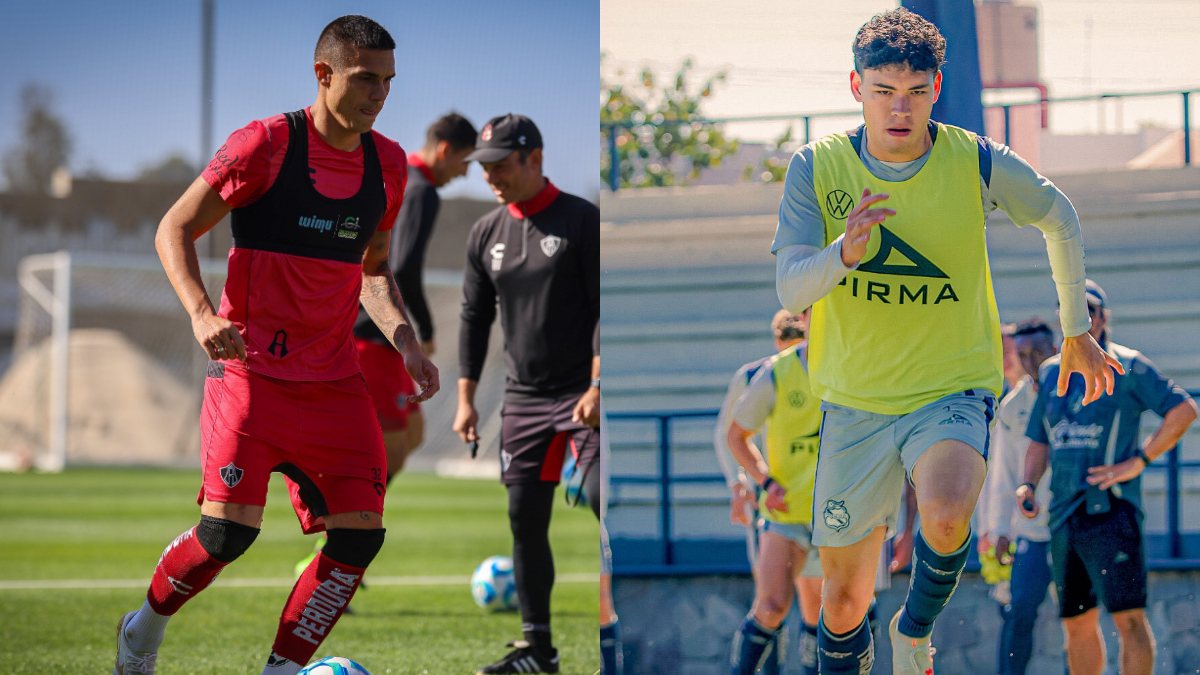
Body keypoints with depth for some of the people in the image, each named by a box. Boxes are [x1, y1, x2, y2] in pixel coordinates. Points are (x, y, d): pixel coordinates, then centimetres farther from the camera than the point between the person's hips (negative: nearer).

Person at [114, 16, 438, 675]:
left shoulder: (388, 164, 8)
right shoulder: (266, 144, -9)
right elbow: (174, 231, -4)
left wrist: (404, 341, 5)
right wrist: (202, 315, -20)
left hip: (334, 380, 5)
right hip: (251, 368, -5)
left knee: (360, 535, -7)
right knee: (230, 528, -15)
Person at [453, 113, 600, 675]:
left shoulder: (582, 221, -6)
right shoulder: (486, 234, 10)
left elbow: (604, 308, -9)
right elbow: (475, 318, 15)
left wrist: (598, 385, -17)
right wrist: (465, 397, 10)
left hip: (583, 392, -6)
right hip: (523, 397, 6)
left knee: (602, 498, -19)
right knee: (525, 519, 4)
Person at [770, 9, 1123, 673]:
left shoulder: (977, 162, -8)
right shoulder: (816, 167, -7)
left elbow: (1060, 220, 11)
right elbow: (789, 287, -16)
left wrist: (1076, 330, 18)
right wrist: (843, 254, -37)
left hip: (953, 388, -1)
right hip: (854, 404, 2)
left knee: (946, 518, -33)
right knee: (844, 600, 6)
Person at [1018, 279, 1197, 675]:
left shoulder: (1127, 367, -1)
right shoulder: (1052, 373, 17)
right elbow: (1040, 441, 24)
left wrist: (1139, 461, -12)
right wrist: (1028, 484, 6)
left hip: (1109, 507, -7)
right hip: (1063, 514, 7)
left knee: (1128, 617, -13)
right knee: (1077, 623, 10)